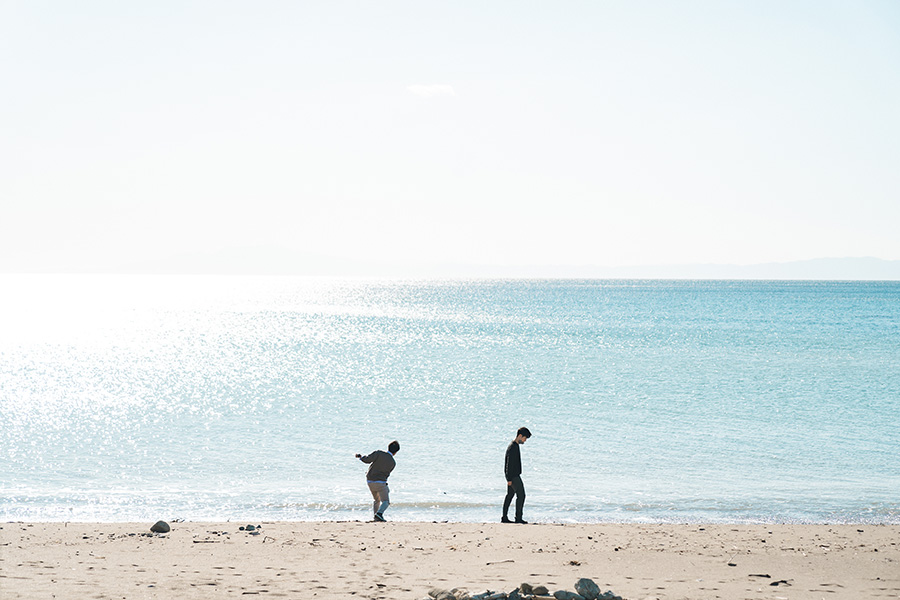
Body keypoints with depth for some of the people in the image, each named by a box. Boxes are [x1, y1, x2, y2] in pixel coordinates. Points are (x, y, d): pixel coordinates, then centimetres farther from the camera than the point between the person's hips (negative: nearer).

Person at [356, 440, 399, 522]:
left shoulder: (379, 453, -7)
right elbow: (387, 474, 8)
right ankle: (379, 513, -32)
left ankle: (376, 518, 22)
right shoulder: (393, 463, -4)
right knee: (386, 502, -4)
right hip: (380, 483, -4)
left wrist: (360, 457, 10)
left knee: (377, 500, 24)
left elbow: (367, 460, -11)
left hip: (370, 481, 4)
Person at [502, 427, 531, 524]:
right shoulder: (513, 447, -17)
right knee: (521, 495, -8)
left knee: (510, 495, 10)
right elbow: (509, 464, -20)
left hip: (512, 476, 10)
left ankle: (504, 518, 11)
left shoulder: (515, 446, 15)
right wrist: (509, 478, -21)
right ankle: (518, 518, -7)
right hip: (513, 476, -10)